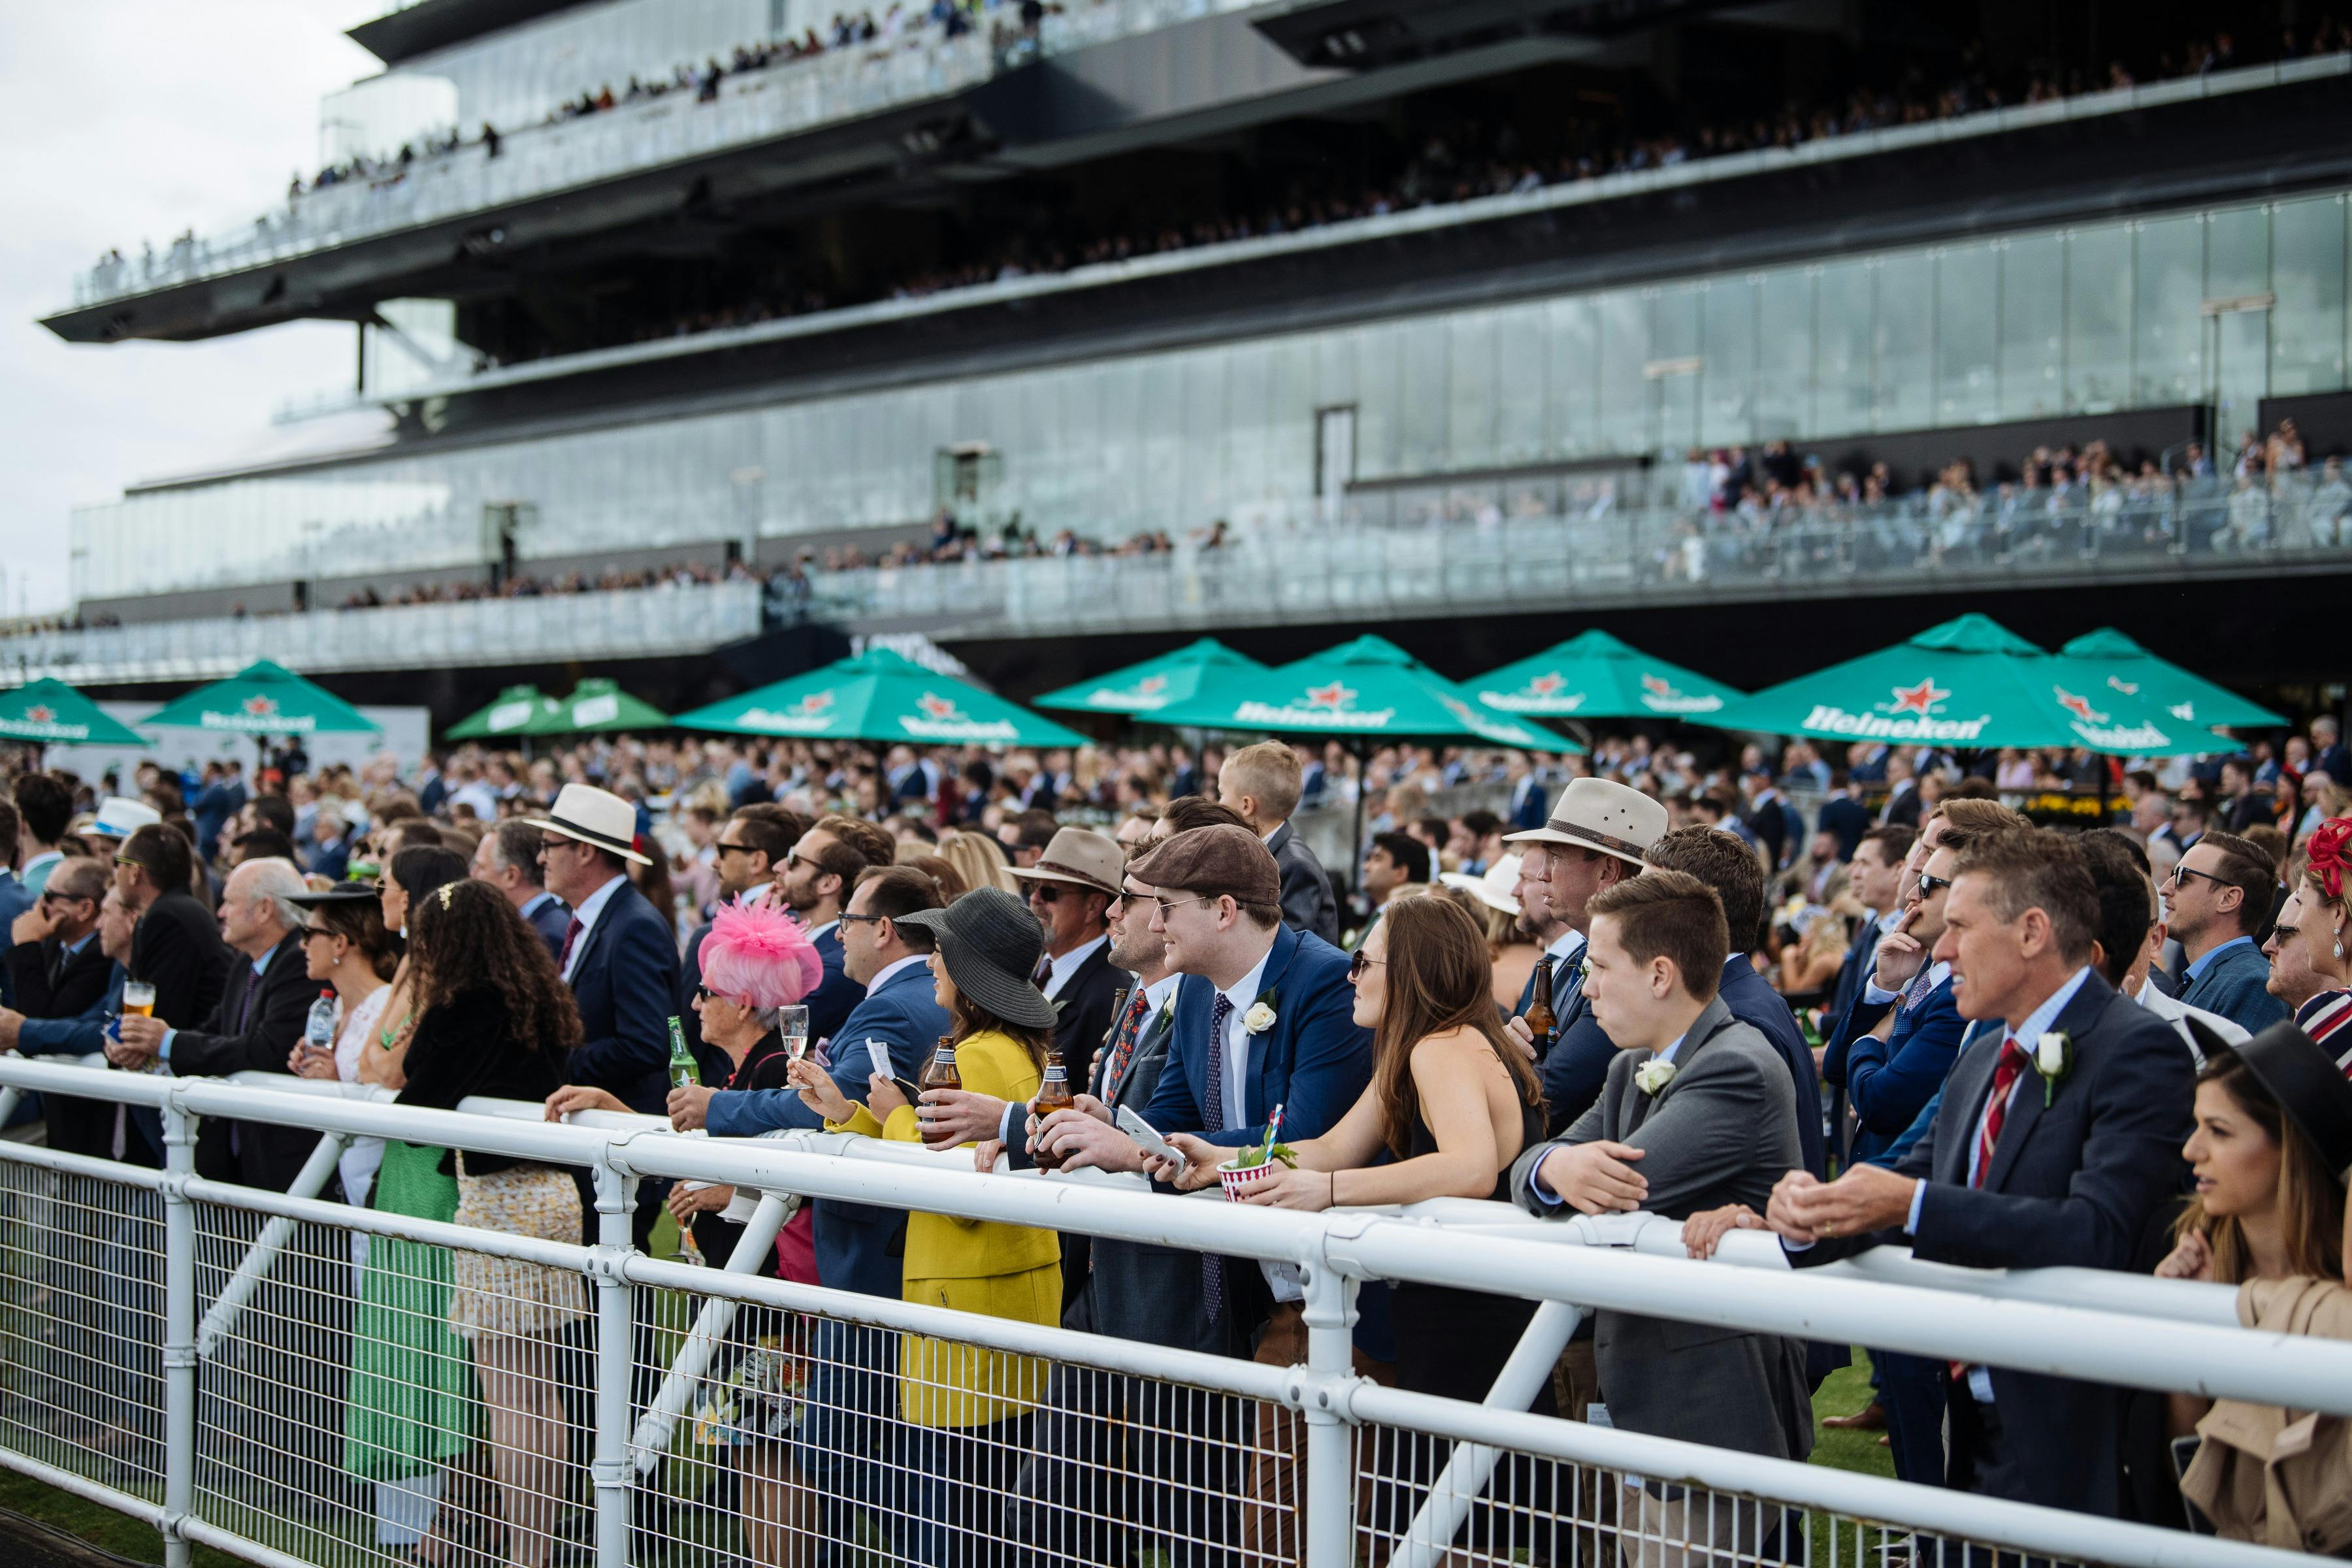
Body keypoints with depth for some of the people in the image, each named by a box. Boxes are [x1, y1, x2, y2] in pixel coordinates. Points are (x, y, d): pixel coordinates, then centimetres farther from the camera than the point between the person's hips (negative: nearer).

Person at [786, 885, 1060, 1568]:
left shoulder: (981, 1056, -16)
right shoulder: (1022, 1049, 15)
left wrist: (898, 1115, -7)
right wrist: (846, 1112, 12)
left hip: (973, 1298, -10)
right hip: (1014, 1288, 10)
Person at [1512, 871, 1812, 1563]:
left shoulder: (1737, 1069, -17)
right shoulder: (1632, 1070, 14)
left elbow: (1628, 1185, -26)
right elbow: (1527, 1168, 5)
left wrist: (1577, 1172, -3)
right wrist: (1555, 1168, -19)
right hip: (1643, 1411, 9)